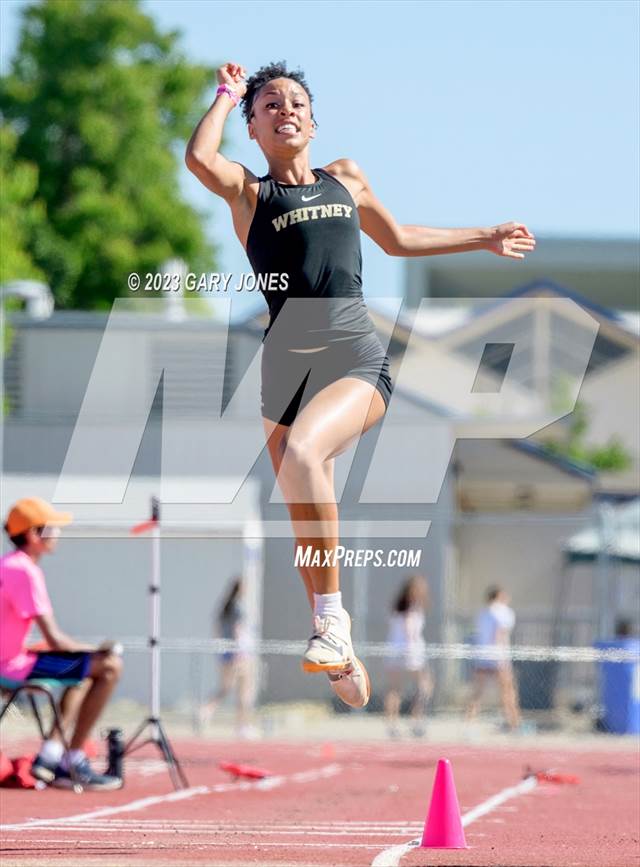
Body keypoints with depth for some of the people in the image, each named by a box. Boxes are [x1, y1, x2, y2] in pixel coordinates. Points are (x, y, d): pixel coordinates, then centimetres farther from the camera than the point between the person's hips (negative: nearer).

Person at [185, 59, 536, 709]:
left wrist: (485, 239, 44)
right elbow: (199, 158, -12)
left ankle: (331, 615, -22)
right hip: (287, 362, 1)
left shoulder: (345, 178, 19)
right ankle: (342, 658, 18)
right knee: (305, 521, 2)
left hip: (357, 359, -1)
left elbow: (397, 239, 35)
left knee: (302, 453, -31)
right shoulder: (247, 191, 10)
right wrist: (227, 96, 4)